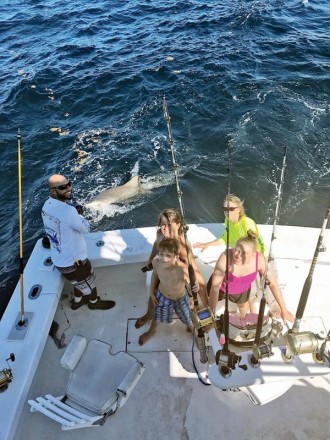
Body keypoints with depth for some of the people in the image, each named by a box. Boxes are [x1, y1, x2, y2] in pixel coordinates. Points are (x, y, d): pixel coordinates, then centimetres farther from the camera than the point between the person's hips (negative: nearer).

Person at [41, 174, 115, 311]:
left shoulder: (47, 205, -3)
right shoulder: (67, 211, -33)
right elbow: (86, 228, -18)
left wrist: (76, 214, -4)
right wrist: (79, 214, -2)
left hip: (60, 258, 8)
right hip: (71, 261, -8)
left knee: (79, 281, 34)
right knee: (89, 282, 21)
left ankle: (77, 301, 56)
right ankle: (94, 302, 47)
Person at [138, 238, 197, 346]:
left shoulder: (183, 269, -43)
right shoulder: (156, 262, -30)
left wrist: (194, 287, -57)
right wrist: (152, 292, 2)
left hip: (180, 298, -2)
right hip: (162, 296, 3)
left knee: (188, 320, 23)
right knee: (157, 316, 29)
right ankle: (151, 331, 64)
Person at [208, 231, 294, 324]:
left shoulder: (259, 259, -35)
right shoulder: (226, 257, -44)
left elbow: (273, 284, -22)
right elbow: (215, 287, -42)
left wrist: (283, 310, -18)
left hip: (241, 290, 2)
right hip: (221, 286, -2)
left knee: (244, 313, 29)